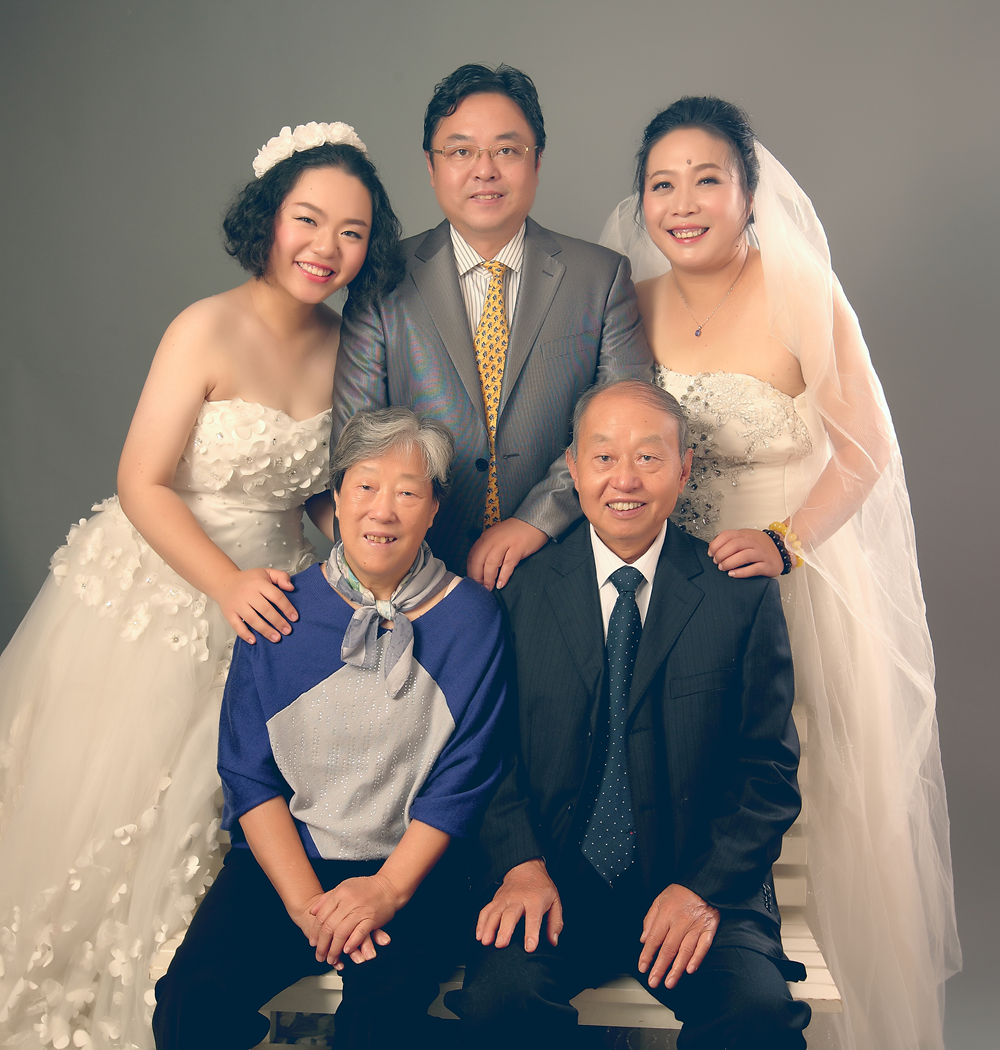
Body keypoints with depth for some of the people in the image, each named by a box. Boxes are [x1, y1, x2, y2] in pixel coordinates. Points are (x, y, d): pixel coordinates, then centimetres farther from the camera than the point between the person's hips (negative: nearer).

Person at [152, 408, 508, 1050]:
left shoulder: (472, 618, -2)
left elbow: (464, 780, -2)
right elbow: (248, 771, 1)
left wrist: (388, 887, -13)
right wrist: (304, 899, -11)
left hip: (411, 863, -1)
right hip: (281, 856, 2)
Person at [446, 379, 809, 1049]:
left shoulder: (744, 596, 2)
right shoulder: (524, 591, 4)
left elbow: (770, 769, 1)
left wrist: (705, 888, -11)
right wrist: (521, 863, -11)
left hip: (702, 883, 0)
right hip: (556, 883, 1)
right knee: (501, 993, -27)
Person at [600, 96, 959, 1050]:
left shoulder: (802, 297, -16)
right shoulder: (636, 303, -1)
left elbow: (866, 452, -11)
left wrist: (782, 542, -24)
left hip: (801, 572, -4)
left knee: (821, 799, 4)